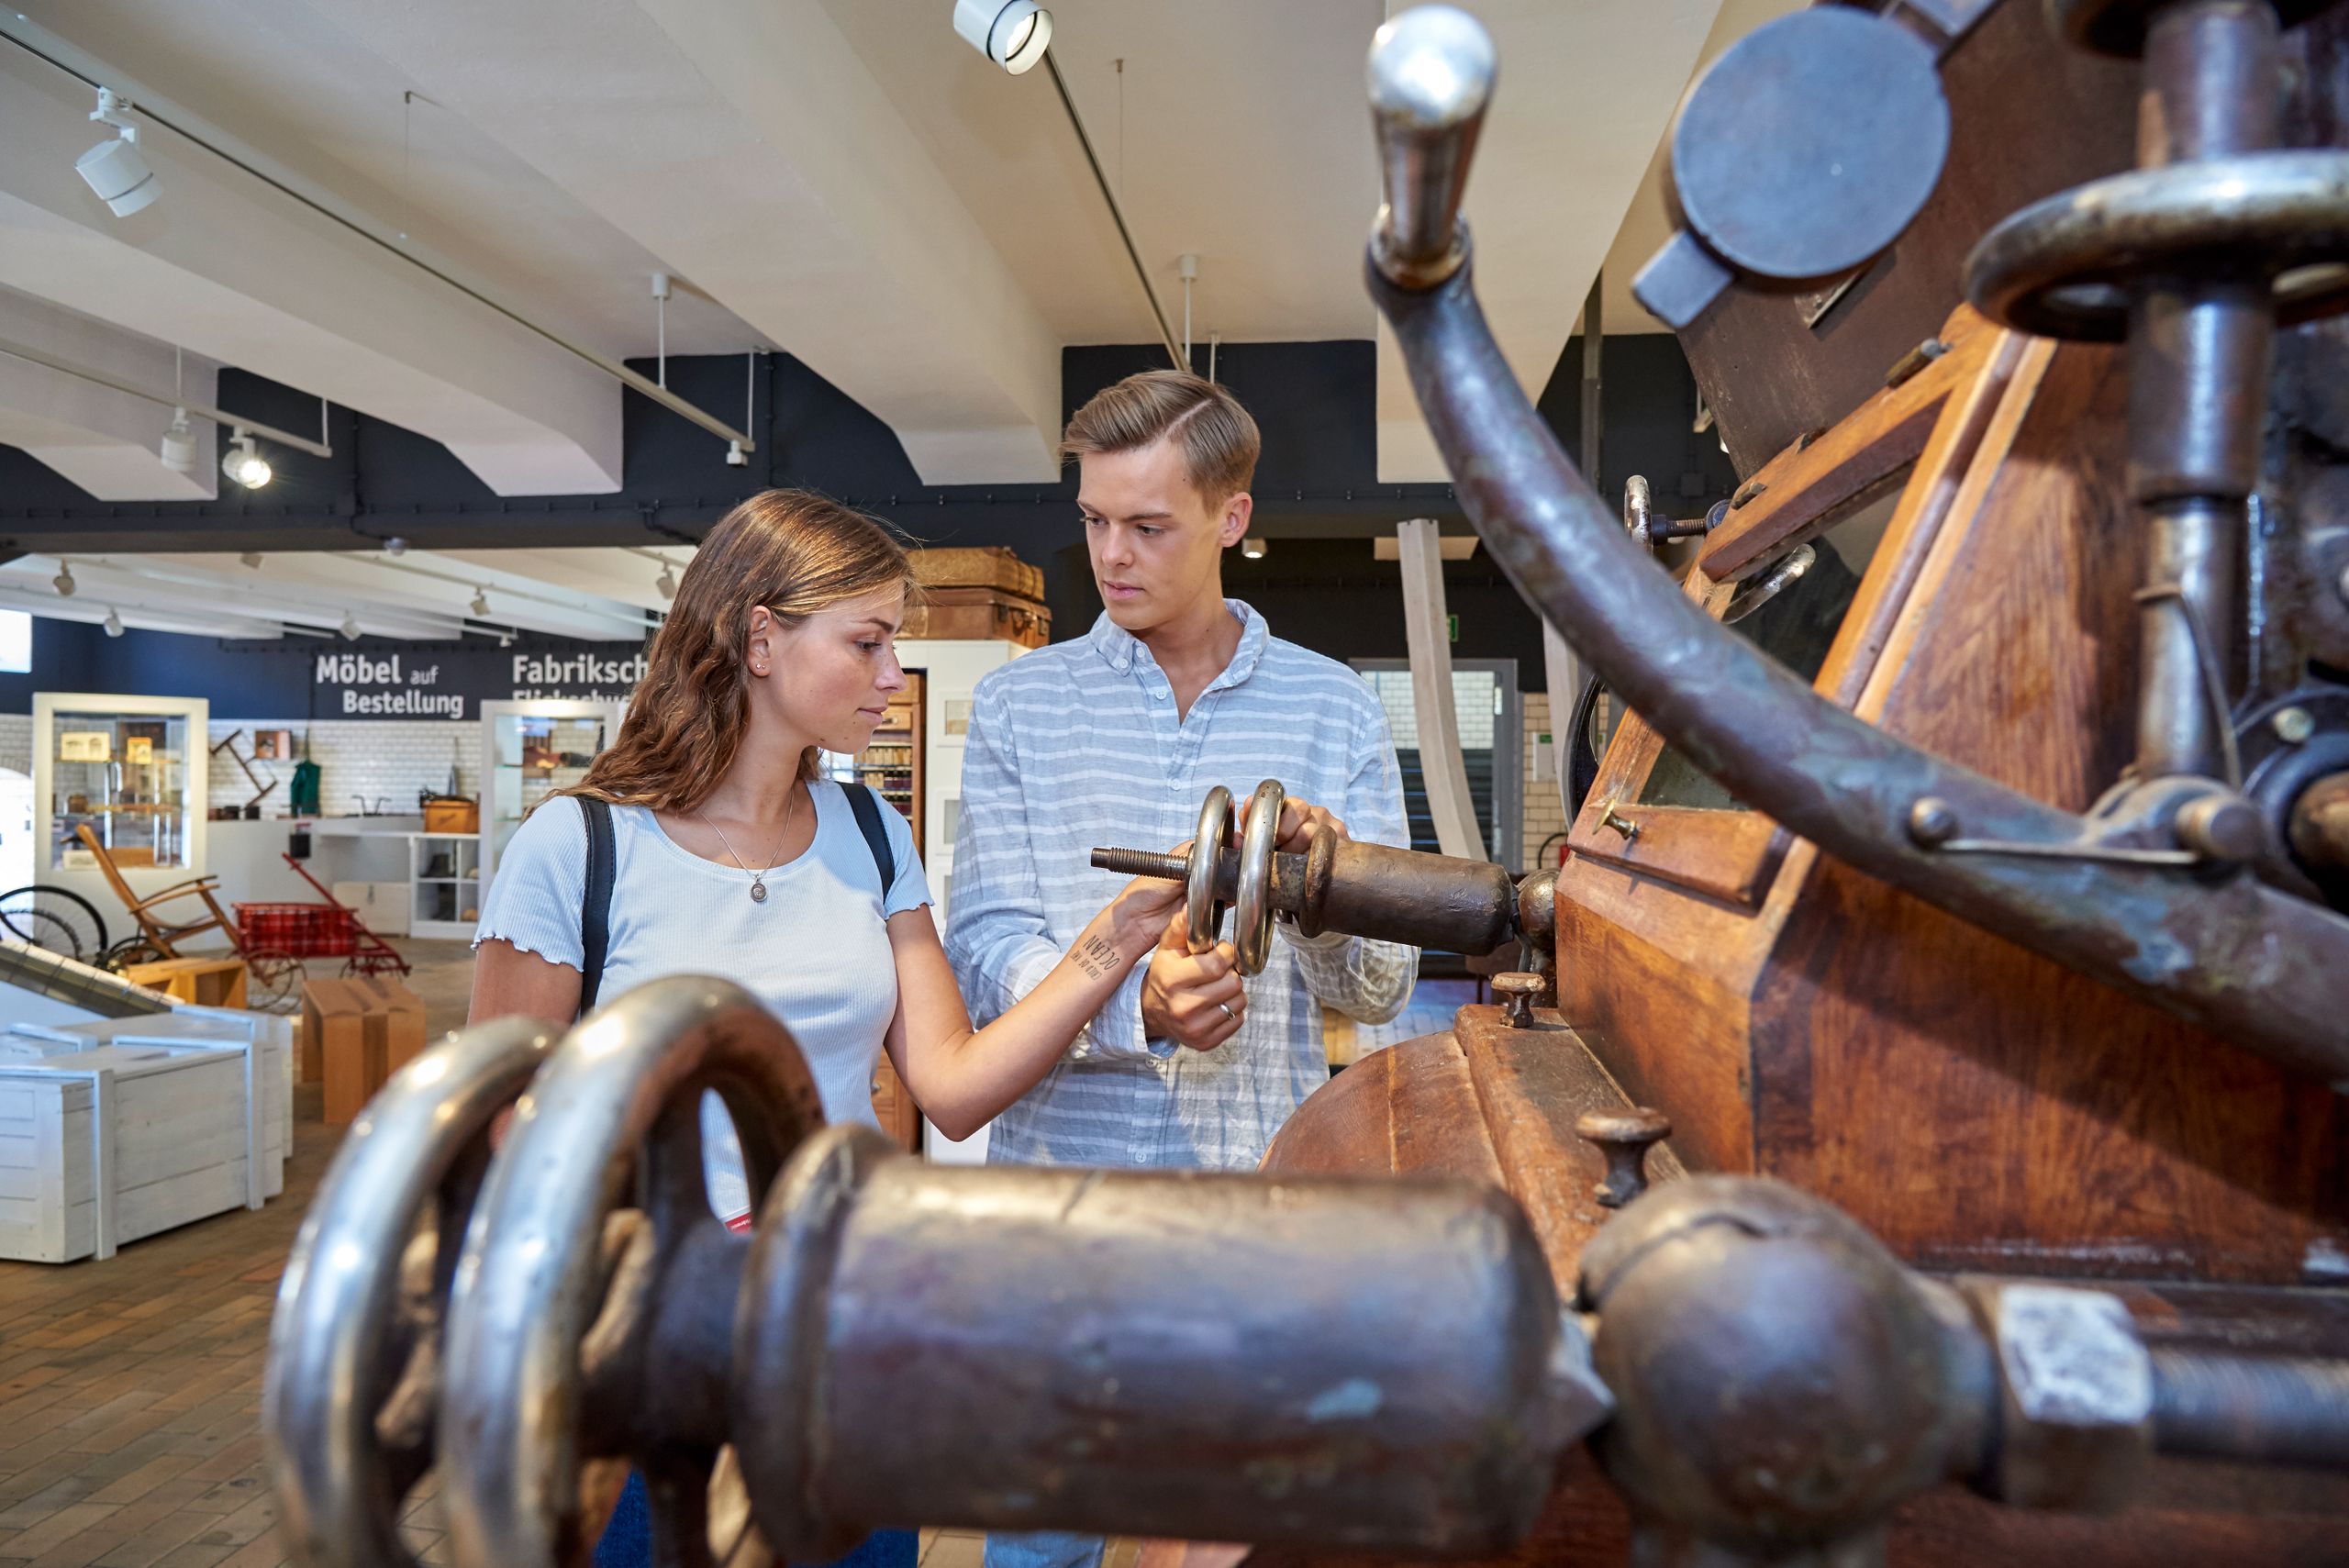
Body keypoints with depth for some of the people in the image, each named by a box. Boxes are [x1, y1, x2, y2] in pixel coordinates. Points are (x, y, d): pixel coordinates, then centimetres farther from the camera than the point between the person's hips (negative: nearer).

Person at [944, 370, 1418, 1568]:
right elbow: (986, 950, -6)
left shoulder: (1334, 709, 5)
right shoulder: (1019, 704, 3)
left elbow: (1379, 988, 3)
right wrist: (1136, 999, -25)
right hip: (1063, 1196, 0)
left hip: (1268, 1201, 1)